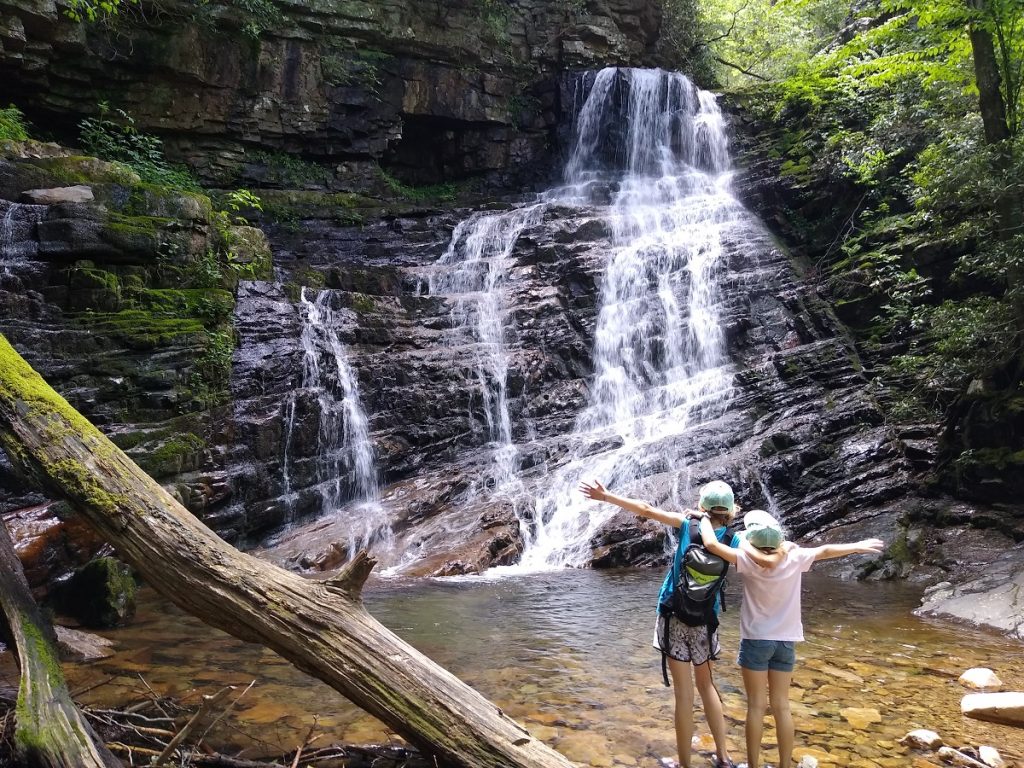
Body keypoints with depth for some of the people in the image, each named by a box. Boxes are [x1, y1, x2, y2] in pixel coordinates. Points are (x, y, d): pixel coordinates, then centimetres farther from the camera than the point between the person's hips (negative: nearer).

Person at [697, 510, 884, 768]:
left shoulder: (749, 560, -16)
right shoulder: (795, 557, -6)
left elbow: (711, 544, -18)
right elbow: (826, 551, 8)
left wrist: (705, 518, 0)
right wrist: (859, 546, 22)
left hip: (756, 639, -3)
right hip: (786, 640, 3)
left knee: (756, 705, 6)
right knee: (781, 705, 11)